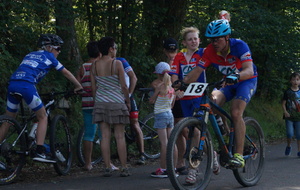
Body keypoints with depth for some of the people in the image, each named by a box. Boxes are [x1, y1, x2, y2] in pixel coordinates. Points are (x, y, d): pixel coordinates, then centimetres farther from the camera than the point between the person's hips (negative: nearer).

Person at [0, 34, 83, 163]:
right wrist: (78, 86, 32)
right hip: (26, 86, -6)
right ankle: (39, 152, -4)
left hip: (12, 84, 6)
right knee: (43, 117, 7)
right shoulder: (48, 56, 16)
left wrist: (34, 92, 45)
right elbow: (66, 73, 21)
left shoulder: (29, 55, 32)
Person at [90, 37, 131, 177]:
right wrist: (128, 101, 5)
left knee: (105, 136, 4)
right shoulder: (117, 64, -8)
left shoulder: (94, 65, 4)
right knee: (120, 136, 1)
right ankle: (124, 168, 3)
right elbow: (124, 86, -7)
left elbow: (93, 88, 6)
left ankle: (107, 168, 3)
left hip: (101, 102, 4)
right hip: (116, 102, -3)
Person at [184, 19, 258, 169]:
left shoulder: (239, 46, -25)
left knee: (235, 113, -27)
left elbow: (249, 70, -36)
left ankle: (239, 155, -26)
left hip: (247, 81, -5)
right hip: (229, 84, 5)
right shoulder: (210, 51, -12)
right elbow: (197, 71, -17)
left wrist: (236, 76, -57)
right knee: (213, 100, -26)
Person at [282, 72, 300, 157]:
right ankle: (288, 146, 15)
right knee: (290, 134, -12)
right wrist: (285, 112, -13)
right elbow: (283, 103, 0)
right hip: (289, 116, -2)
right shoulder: (288, 92, 0)